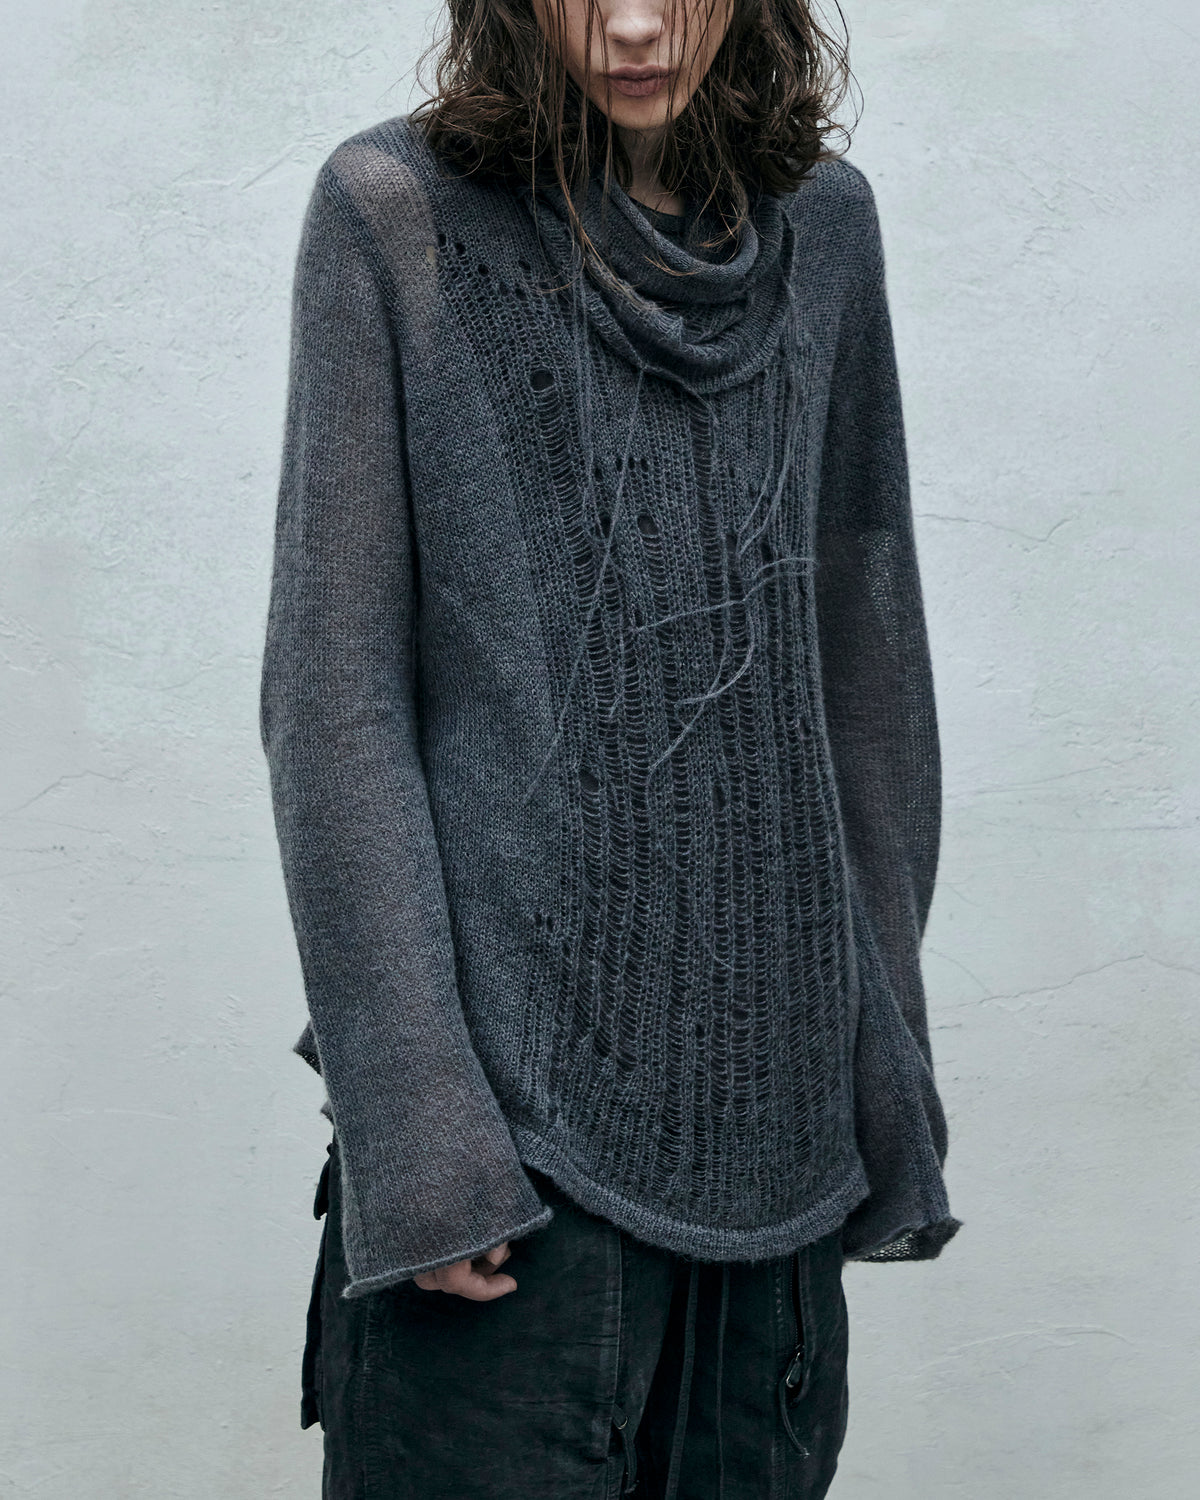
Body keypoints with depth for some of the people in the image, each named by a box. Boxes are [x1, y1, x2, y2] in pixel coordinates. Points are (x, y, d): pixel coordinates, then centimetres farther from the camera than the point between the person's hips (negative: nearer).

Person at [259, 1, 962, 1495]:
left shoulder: (823, 222, 6)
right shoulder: (396, 213, -5)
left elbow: (866, 661, 10)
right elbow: (333, 699, -8)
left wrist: (884, 1064, 9)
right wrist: (418, 1142, -12)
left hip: (772, 1099, 4)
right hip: (514, 1086, -3)